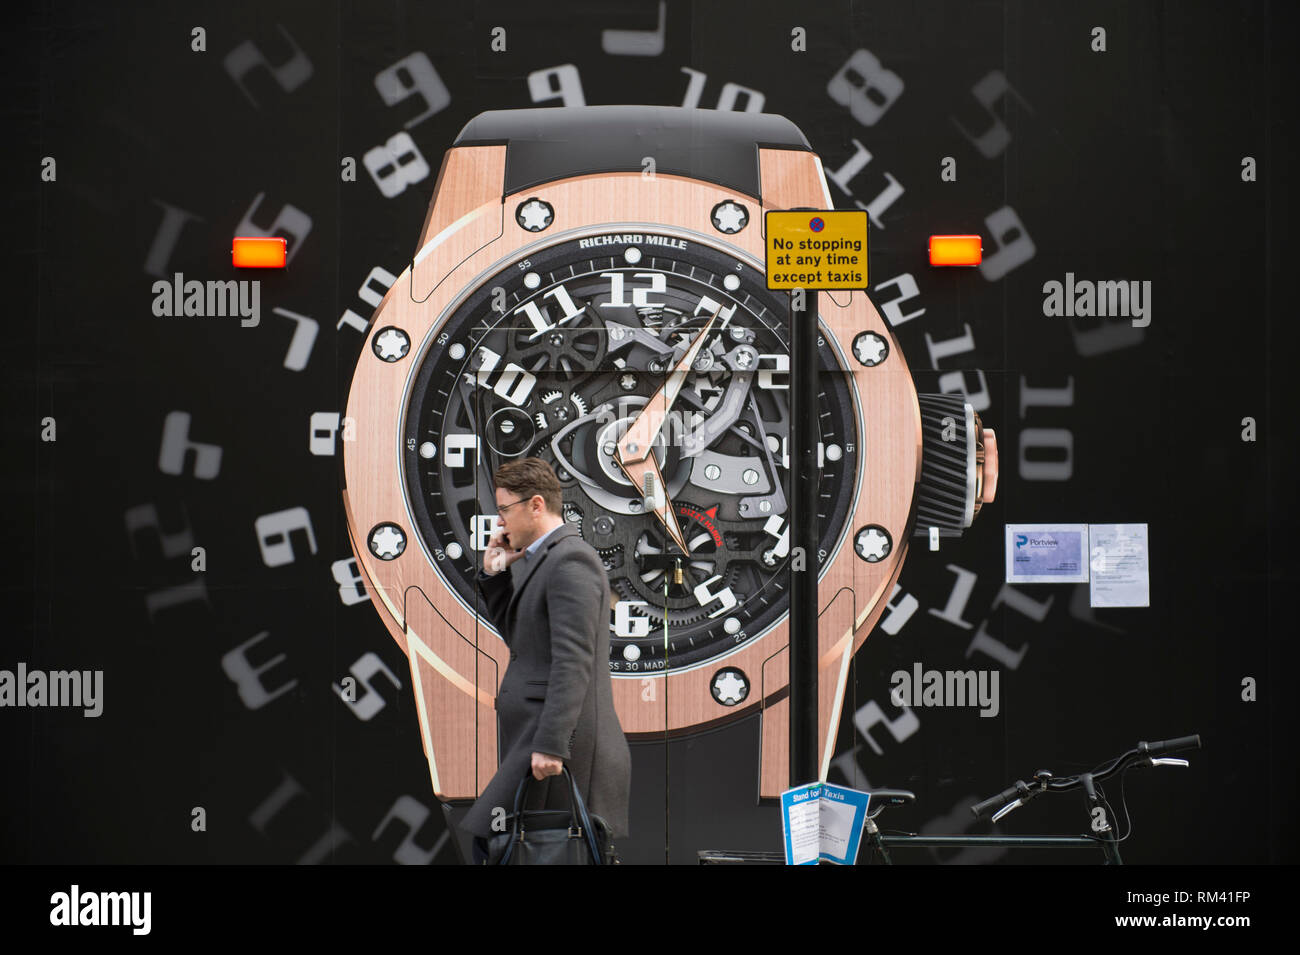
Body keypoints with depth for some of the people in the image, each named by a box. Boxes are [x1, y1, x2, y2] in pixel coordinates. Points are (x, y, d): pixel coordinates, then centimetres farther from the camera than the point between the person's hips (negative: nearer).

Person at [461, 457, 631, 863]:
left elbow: (572, 662, -21)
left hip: (562, 739, -10)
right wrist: (495, 573, 14)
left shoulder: (570, 561, -14)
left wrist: (550, 746, -25)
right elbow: (515, 634, 28)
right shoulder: (543, 558, 19)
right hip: (536, 737, 10)